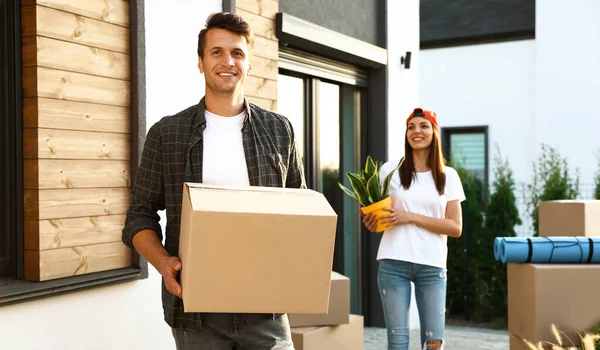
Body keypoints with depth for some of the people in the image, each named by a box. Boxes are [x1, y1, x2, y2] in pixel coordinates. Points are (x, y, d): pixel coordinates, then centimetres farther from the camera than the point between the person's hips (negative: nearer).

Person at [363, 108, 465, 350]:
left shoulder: (448, 176, 6)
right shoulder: (390, 170, 5)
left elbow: (455, 227, -1)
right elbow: (377, 213, 14)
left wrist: (411, 217, -12)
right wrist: (371, 221, -10)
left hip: (432, 266, 1)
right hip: (393, 264, -1)